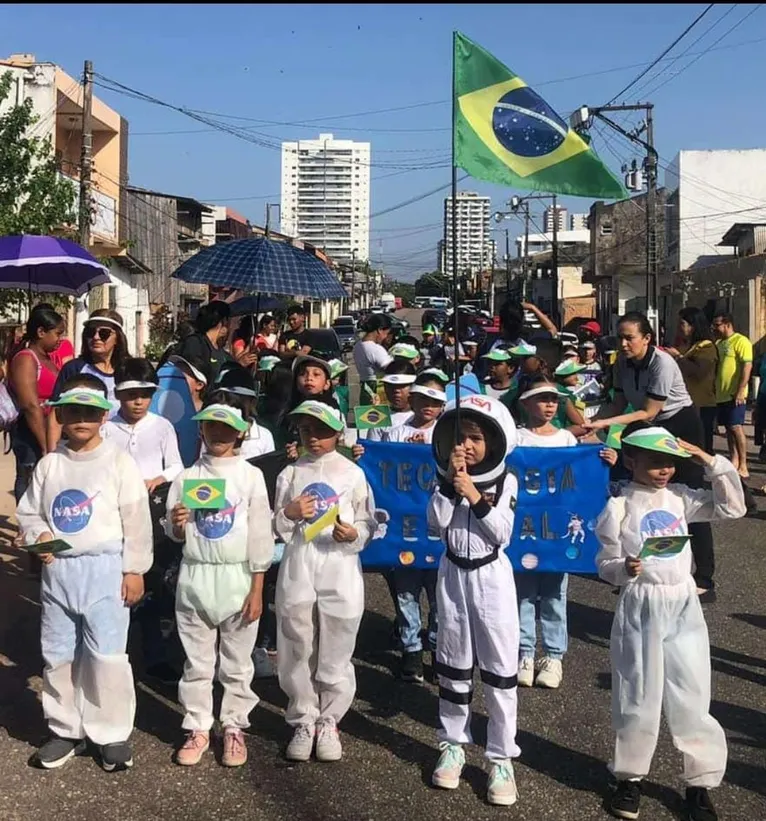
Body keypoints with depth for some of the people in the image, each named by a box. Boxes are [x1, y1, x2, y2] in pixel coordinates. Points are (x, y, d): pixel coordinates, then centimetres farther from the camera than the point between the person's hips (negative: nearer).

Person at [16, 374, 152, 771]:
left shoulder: (119, 461, -4)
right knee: (57, 654, 11)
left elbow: (136, 520, -5)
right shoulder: (49, 464, 8)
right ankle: (66, 730, 27)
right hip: (58, 571, 5)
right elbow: (28, 511, 13)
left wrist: (134, 569, -8)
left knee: (107, 656, -4)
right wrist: (38, 535, -8)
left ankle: (112, 734, 11)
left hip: (105, 570, -4)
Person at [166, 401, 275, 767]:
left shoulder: (251, 475, -2)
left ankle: (234, 727, 18)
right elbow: (177, 536, 9)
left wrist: (257, 589, -8)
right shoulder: (187, 477, 5)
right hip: (195, 577, 2)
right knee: (197, 660, 8)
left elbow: (260, 535, -4)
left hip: (237, 577, -2)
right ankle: (198, 728, 18)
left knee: (236, 661, 6)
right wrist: (177, 524, -15)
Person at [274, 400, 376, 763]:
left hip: (340, 568, -2)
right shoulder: (290, 474, 8)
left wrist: (354, 533, -17)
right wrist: (289, 513, -11)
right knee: (298, 650, 7)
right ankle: (303, 721, 21)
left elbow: (369, 523, 3)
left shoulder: (353, 473, 2)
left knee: (335, 653, 4)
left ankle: (328, 722, 20)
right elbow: (276, 528, 9)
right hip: (297, 567, 2)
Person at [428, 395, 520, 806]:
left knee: (500, 668, 0)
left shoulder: (505, 481, -5)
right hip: (454, 576, 2)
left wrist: (476, 498, -21)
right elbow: (436, 526, -12)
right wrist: (449, 483, -18)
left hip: (492, 578, -2)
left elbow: (502, 534, -12)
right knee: (453, 665, 11)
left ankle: (502, 757, 10)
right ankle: (452, 745, 26)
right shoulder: (447, 479, 0)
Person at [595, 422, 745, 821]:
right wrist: (625, 568, -26)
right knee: (638, 698, 6)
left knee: (692, 697, 6)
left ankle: (700, 783, 19)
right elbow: (605, 564, -4)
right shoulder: (619, 506, -8)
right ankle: (629, 776, 25)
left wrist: (710, 460, -4)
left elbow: (732, 507, 3)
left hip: (684, 605, 3)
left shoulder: (680, 497, 4)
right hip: (642, 607, -3)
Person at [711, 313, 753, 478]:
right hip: (722, 394, 8)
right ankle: (733, 462, 19)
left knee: (736, 428, -8)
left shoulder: (741, 341, -11)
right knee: (729, 429, 12)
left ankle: (743, 466, -5)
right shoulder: (719, 343, 15)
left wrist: (740, 391, -23)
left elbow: (747, 366, -17)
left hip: (735, 395, -8)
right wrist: (714, 388, 16)